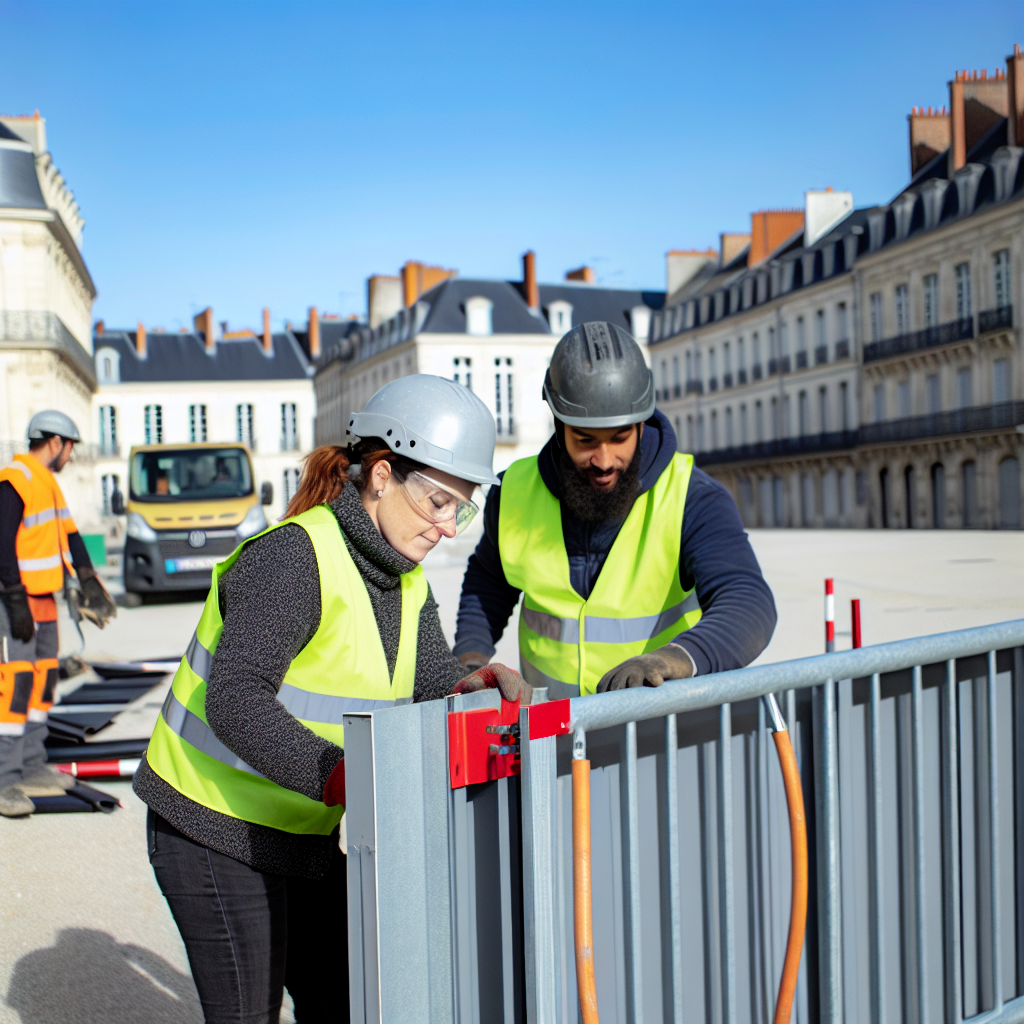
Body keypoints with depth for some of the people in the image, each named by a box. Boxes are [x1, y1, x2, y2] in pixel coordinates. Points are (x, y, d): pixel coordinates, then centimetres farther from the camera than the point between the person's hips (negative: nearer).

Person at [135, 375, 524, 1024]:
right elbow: (234, 700, -33)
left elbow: (434, 683, 0)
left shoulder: (405, 579, 4)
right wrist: (338, 776, -44)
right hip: (216, 828, -8)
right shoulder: (293, 556, -24)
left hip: (309, 830, 8)